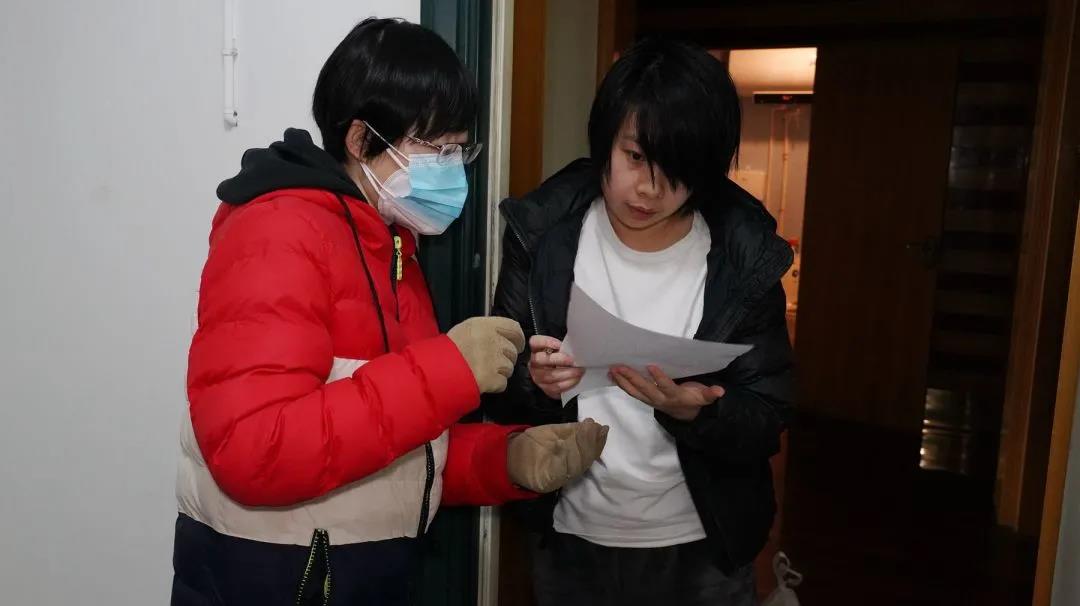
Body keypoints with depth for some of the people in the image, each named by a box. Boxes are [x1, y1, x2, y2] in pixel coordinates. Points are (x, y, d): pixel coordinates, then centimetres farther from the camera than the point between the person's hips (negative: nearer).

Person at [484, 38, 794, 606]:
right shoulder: (544, 237, -11)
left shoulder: (746, 259, -12)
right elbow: (497, 394, -7)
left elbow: (765, 425, -9)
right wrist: (535, 384, -28)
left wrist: (690, 411, -28)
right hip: (570, 543, 1)